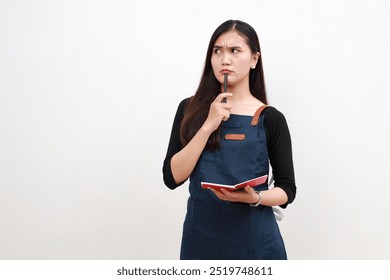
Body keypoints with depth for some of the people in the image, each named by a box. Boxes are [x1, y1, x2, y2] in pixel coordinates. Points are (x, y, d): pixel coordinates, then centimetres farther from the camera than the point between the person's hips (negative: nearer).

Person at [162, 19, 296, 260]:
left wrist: (255, 198, -19)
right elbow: (172, 177, -8)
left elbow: (287, 189, 0)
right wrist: (208, 126, -16)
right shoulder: (190, 109, 0)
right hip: (201, 235, 2)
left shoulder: (270, 119, -4)